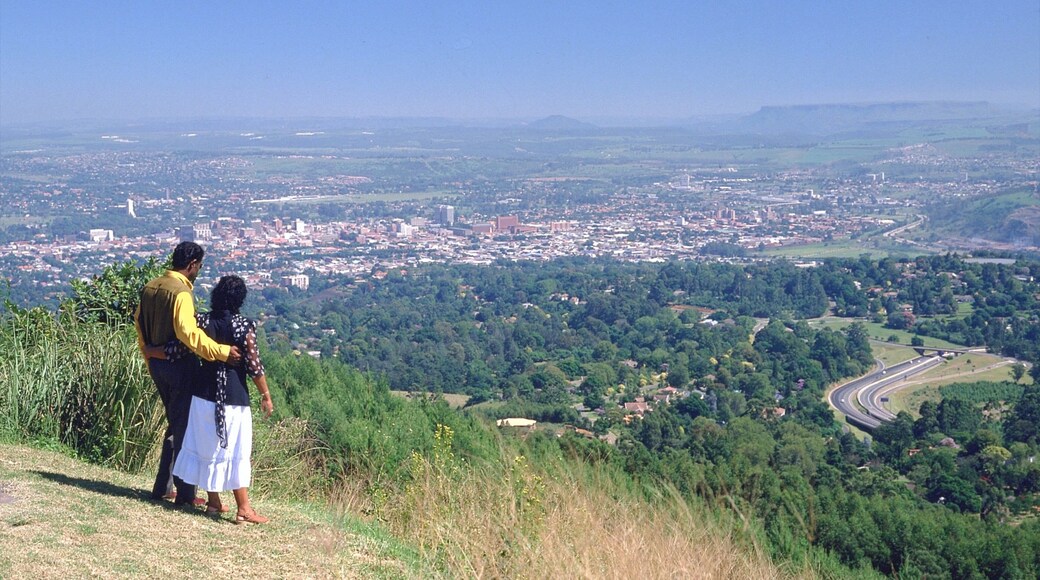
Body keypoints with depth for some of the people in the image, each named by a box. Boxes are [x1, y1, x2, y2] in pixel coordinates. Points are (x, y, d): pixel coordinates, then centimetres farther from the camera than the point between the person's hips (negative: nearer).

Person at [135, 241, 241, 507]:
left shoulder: (150, 287, 8)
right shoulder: (181, 292, -20)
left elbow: (139, 323, 17)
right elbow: (188, 332, -32)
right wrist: (222, 351, -35)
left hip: (157, 364, 9)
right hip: (179, 366, -9)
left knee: (174, 424, 20)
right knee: (184, 427, 1)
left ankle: (163, 487, 23)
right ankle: (184, 494, 6)